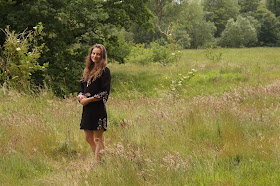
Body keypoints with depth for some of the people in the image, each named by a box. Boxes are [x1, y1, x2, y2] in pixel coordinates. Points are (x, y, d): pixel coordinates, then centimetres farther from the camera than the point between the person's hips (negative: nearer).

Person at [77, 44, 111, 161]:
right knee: (88, 138, 11)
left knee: (98, 139, -2)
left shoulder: (105, 71, -5)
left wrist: (88, 99, -14)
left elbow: (105, 93, -11)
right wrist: (81, 96, -2)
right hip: (87, 109, 8)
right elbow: (82, 88, 20)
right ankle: (98, 160, 22)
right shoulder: (88, 70, 16)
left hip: (98, 108, -8)